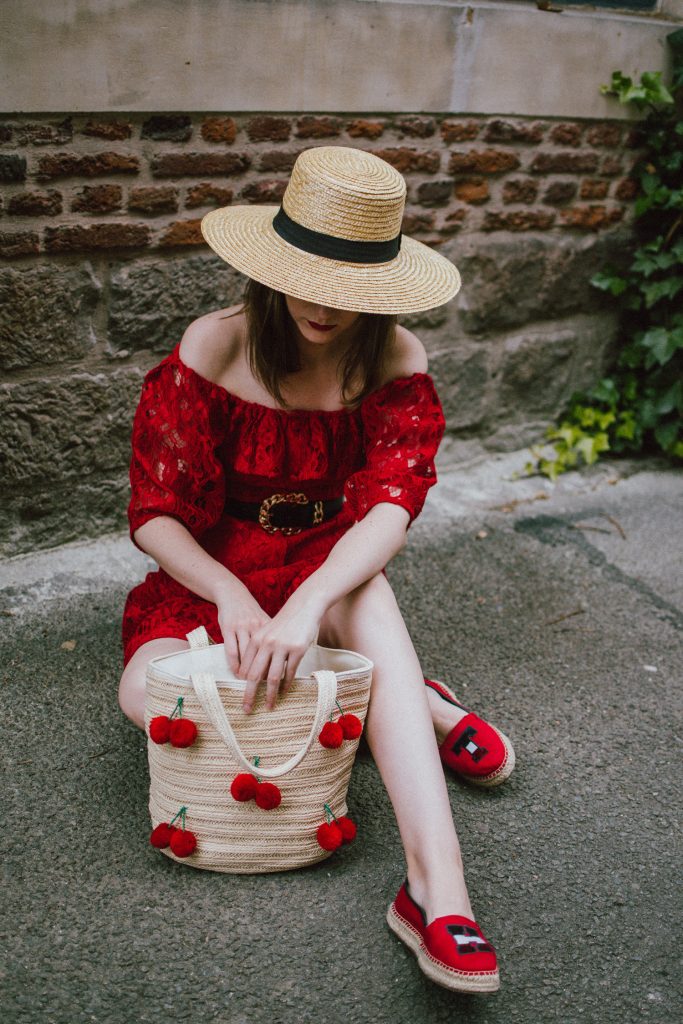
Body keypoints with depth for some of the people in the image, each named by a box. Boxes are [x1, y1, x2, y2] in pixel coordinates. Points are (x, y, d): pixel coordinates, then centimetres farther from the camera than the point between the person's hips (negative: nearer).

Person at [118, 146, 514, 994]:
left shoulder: (397, 361, -12)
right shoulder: (211, 350, -15)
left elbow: (393, 503, -26)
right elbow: (154, 515, -15)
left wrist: (307, 605, -44)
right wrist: (231, 596, -34)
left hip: (326, 574, 0)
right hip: (211, 573, 1)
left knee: (363, 592, -38)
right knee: (147, 694, -30)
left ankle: (437, 890, -43)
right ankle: (426, 711, -21)